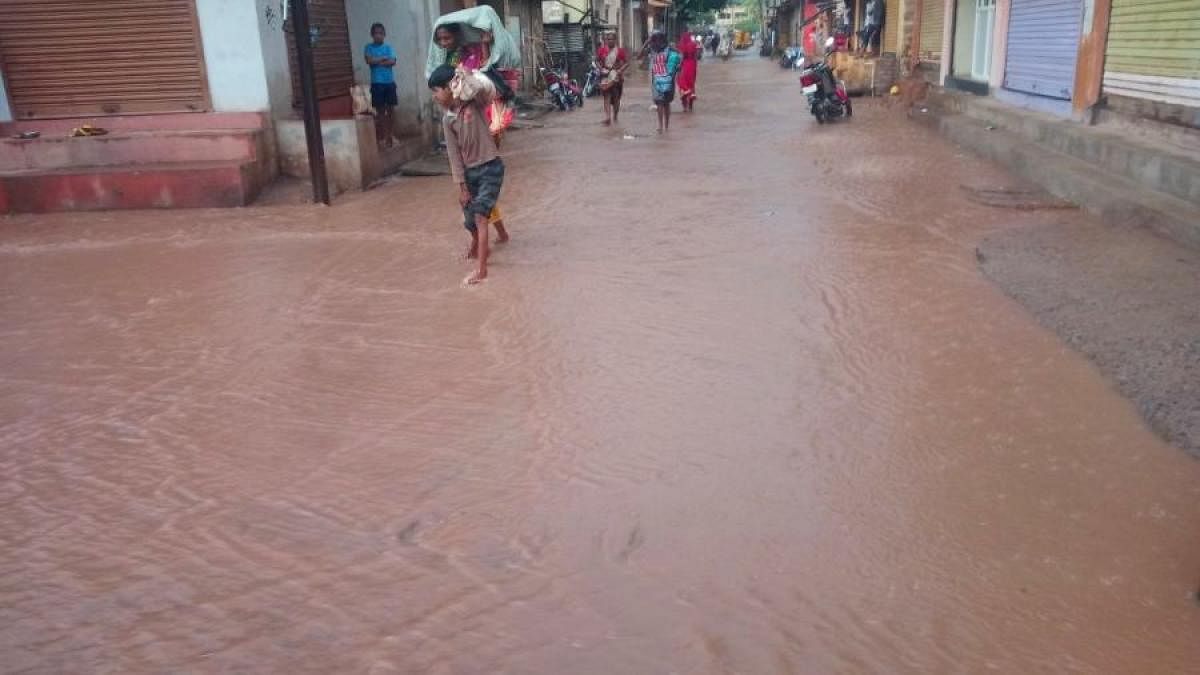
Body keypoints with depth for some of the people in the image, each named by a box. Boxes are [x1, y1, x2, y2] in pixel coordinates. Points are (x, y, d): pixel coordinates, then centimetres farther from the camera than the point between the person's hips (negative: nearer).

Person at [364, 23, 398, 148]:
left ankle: (390, 136, 11)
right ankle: (380, 137, 6)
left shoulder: (388, 47, 6)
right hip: (377, 83, -1)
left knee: (391, 109, 3)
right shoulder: (369, 47, 4)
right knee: (380, 110, 1)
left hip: (390, 82, 2)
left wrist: (377, 61, -10)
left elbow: (393, 62, -7)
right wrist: (384, 58, -8)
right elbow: (369, 60, -12)